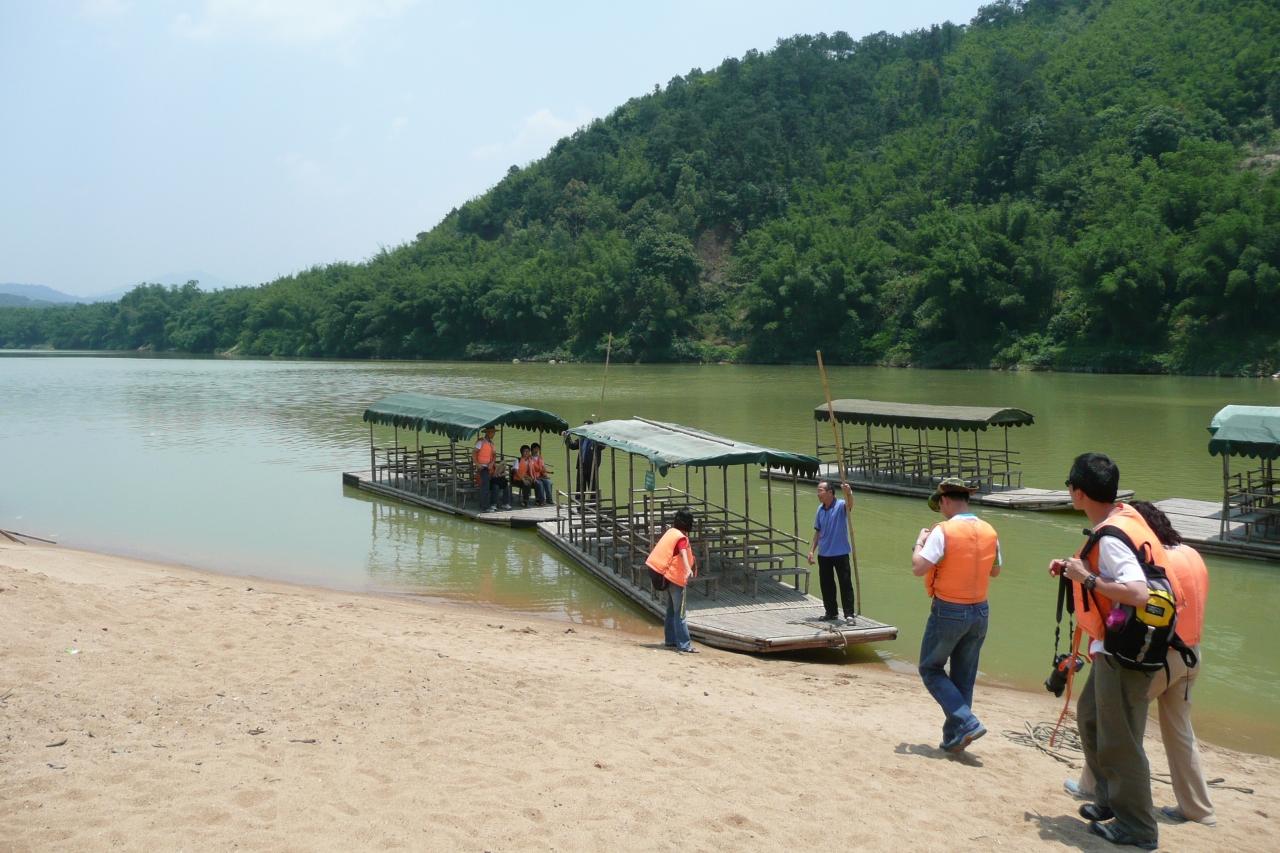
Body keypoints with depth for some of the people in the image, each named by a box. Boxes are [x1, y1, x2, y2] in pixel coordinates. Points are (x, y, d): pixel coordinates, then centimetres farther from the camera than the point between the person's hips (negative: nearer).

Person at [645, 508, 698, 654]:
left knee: (671, 611, 16)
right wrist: (688, 570, -53)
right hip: (676, 577, -9)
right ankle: (684, 645, -8)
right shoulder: (681, 538, -18)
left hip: (668, 575, 9)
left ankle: (670, 640, 23)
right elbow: (683, 554, -37)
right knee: (679, 614, -8)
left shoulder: (671, 531, 6)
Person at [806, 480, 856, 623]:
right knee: (826, 584, 12)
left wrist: (849, 493, -55)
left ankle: (849, 613, -1)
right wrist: (811, 550, 11)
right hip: (823, 554, 6)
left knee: (845, 583, -5)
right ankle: (831, 612, 24)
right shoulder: (820, 509, 8)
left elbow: (850, 504, -34)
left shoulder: (840, 505, -10)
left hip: (840, 553, -6)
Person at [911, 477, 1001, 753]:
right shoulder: (989, 532, 2)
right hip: (980, 611, 6)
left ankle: (966, 722, -6)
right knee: (964, 677, 14)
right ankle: (953, 738, 19)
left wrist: (920, 541, -4)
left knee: (931, 669, 9)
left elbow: (918, 568, -21)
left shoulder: (943, 531, -16)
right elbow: (995, 571, 16)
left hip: (948, 611, -6)